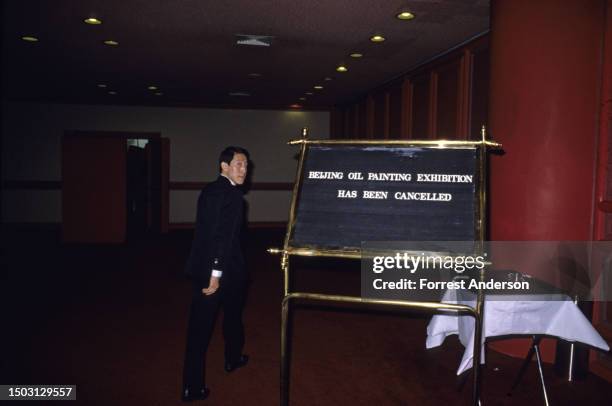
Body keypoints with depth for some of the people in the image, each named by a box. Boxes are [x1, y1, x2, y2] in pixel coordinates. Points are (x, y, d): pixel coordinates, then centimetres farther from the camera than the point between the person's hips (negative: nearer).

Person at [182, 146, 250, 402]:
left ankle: (192, 386, 6)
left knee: (199, 327, 4)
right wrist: (217, 273, -24)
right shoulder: (232, 195, -16)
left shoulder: (207, 191, 10)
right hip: (225, 269, -6)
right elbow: (224, 236, -24)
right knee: (232, 315, 21)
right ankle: (233, 359, 43)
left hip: (201, 268, 6)